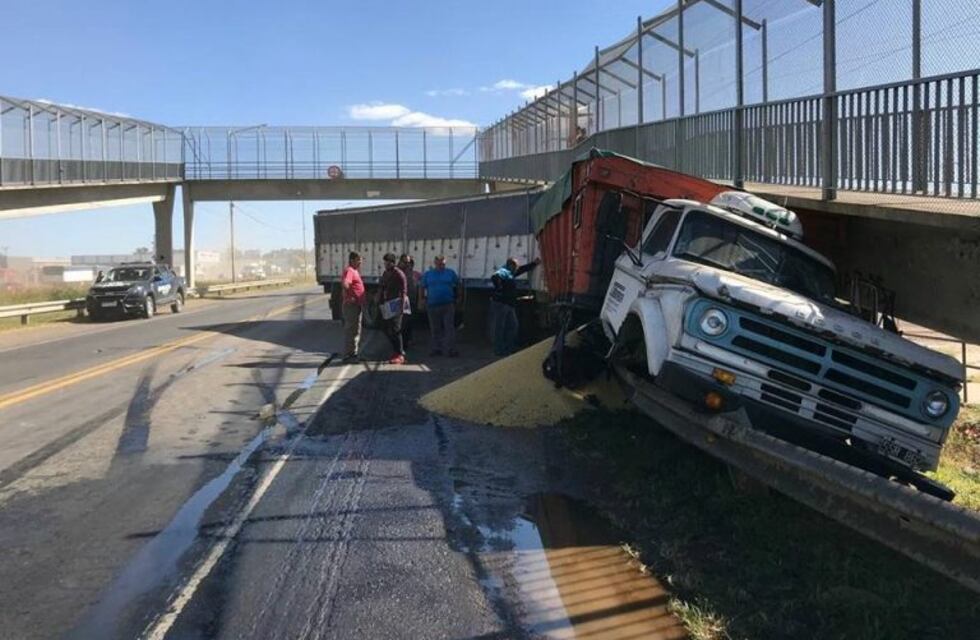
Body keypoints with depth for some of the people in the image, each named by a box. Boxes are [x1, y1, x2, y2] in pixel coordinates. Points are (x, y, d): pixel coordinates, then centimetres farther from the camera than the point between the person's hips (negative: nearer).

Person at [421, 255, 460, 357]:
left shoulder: (450, 273, 6)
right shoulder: (428, 274, 8)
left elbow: (457, 286, 13)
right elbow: (423, 288, 11)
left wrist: (455, 297, 11)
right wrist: (424, 299, 5)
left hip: (448, 305, -1)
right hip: (433, 305, 1)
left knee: (449, 327, -6)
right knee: (435, 329, 7)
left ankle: (450, 349, -7)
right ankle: (436, 349, 15)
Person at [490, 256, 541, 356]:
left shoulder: (511, 273, 17)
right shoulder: (503, 272, -14)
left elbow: (523, 269, 31)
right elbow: (495, 277, -35)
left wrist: (534, 263, 30)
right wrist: (499, 289, -28)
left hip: (509, 304, 11)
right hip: (500, 303, -11)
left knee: (513, 325, 15)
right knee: (499, 327, -4)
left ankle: (509, 348, 23)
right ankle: (499, 350, 2)